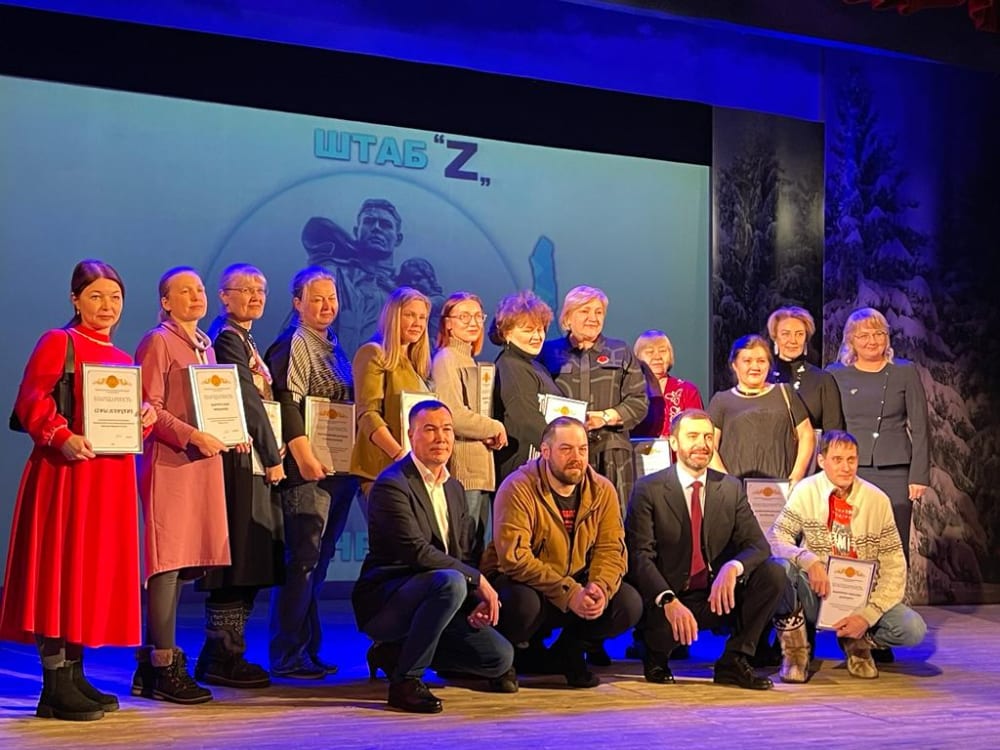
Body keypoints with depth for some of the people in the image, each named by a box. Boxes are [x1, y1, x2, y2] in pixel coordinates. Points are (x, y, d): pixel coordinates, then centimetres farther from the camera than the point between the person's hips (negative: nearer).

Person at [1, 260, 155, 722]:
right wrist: (63, 437, -26)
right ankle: (54, 688, -5)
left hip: (110, 475, 8)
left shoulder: (122, 358, 19)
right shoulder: (58, 342, -2)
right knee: (59, 568, -7)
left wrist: (146, 416, 0)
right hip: (66, 471, -8)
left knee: (97, 570, 8)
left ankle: (74, 675, 15)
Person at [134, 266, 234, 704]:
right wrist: (193, 436, -19)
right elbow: (149, 408, -12)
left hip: (203, 461, 8)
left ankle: (151, 663, 15)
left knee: (185, 564, 8)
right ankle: (165, 666, -3)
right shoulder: (157, 342, -5)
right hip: (168, 462, -8)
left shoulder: (206, 345, 19)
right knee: (168, 561, -7)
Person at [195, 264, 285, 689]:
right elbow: (249, 401, -15)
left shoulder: (243, 339, 20)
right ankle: (223, 659, -2)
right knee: (237, 557, -7)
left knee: (249, 563, 11)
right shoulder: (227, 338, -10)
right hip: (239, 459, -10)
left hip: (252, 462, 10)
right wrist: (273, 458, -12)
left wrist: (270, 453, 11)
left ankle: (224, 654, 17)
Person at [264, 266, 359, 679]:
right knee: (303, 560, -8)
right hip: (309, 472, -9)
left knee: (319, 560, 12)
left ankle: (308, 650, 18)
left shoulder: (333, 347, 19)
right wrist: (305, 457, -23)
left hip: (338, 470, 9)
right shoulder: (293, 344, -7)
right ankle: (286, 657, -3)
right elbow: (287, 404, -16)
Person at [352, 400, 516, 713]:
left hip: (427, 598, 8)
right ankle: (405, 680, -22)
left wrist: (479, 601, -5)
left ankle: (395, 652, 12)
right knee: (450, 582, -36)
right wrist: (479, 580, -20)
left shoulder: (454, 488, 13)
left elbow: (464, 554, 14)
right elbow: (418, 552, -24)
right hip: (382, 602, -8)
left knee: (501, 658, -4)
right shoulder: (392, 485, -14)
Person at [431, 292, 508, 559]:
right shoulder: (446, 359, -8)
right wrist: (495, 428, -6)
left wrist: (492, 435, 8)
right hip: (462, 465, -9)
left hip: (480, 467, 9)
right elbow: (453, 415, -19)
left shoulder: (470, 361, 20)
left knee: (478, 545, 10)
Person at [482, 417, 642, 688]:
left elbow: (611, 550, -6)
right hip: (521, 582, -5)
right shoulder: (519, 489, -19)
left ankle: (569, 652, 8)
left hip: (576, 583, 5)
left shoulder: (603, 490, -2)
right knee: (523, 604, -39)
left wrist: (600, 589, -29)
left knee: (629, 603, -19)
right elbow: (514, 558, -26)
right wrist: (568, 594, -32)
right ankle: (523, 650, -1)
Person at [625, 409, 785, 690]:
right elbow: (640, 556, -15)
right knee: (663, 626, -36)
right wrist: (669, 601, -32)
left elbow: (758, 545, -2)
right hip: (666, 597, -4)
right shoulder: (648, 490, -6)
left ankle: (734, 661, -5)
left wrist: (733, 568, -27)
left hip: (718, 596, 4)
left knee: (773, 573, -18)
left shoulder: (732, 488, 7)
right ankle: (656, 657, 4)